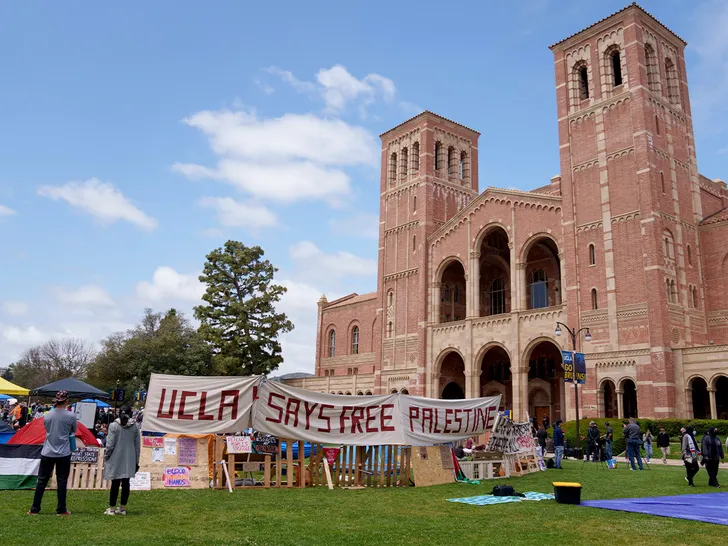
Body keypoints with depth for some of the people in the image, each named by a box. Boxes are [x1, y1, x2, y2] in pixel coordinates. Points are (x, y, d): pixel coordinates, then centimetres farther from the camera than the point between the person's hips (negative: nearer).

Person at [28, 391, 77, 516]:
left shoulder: (48, 415, -2)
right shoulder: (71, 416, -12)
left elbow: (47, 430, 12)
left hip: (47, 453, 3)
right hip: (64, 454, -3)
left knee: (42, 481, 12)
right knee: (62, 482, 5)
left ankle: (34, 509, 18)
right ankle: (61, 510, 11)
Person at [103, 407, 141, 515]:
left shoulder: (113, 426, -8)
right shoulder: (135, 427, 0)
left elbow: (110, 444, -10)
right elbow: (137, 445, 5)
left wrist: (106, 456, 6)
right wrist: (136, 461, 13)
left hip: (116, 459, -2)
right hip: (129, 460, 2)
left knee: (115, 483, 5)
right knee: (126, 483, 7)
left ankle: (112, 508, 12)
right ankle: (122, 508, 14)